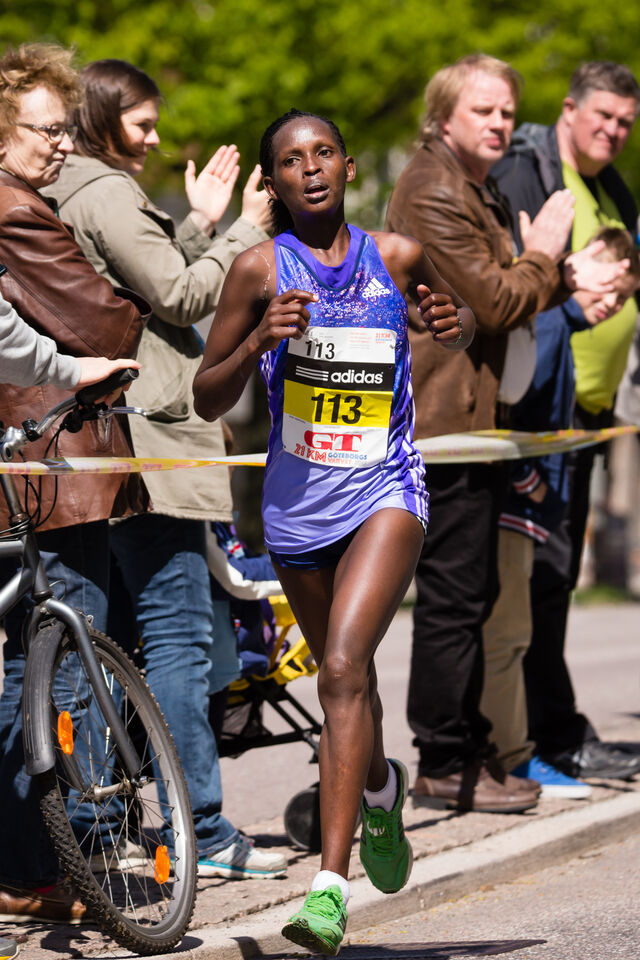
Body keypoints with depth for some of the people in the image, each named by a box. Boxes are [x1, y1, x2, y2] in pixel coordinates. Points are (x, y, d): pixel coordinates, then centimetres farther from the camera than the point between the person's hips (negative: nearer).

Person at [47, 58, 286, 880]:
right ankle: (202, 833, -9)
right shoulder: (102, 194, -10)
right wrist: (246, 230, -2)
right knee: (180, 636, -9)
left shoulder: (72, 197, 21)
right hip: (143, 442, -10)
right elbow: (181, 296, -12)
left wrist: (199, 225, 16)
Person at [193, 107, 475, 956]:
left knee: (343, 669, -21)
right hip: (299, 502, 2)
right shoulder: (261, 269, -4)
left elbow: (458, 334, 20)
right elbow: (208, 400, -2)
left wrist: (454, 324, -4)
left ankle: (330, 887, -24)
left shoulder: (398, 257, -1)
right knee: (344, 676, 19)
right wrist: (258, 343, -20)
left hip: (385, 489, -2)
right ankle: (382, 788, 54)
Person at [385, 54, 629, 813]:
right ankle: (444, 767, -2)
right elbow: (493, 301, -18)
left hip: (475, 421, 11)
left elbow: (505, 291, 25)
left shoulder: (476, 190, 21)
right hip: (447, 419, -11)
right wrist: (543, 254, -4)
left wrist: (561, 276, 9)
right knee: (453, 597, -7)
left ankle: (466, 748, 22)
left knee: (469, 594, 14)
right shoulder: (433, 193, -13)